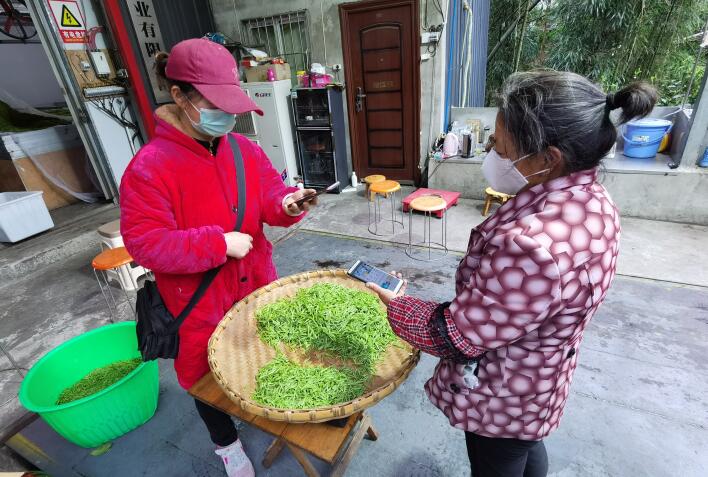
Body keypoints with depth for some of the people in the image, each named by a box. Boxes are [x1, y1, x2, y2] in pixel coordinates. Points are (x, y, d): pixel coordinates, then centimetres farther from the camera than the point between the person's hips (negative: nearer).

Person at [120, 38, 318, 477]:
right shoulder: (149, 167, -20)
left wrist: (286, 205, -23)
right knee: (209, 373, 19)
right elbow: (145, 243, -21)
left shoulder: (246, 150, -3)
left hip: (256, 284, 5)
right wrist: (219, 243, -26)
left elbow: (268, 196, 0)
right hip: (199, 300, -4)